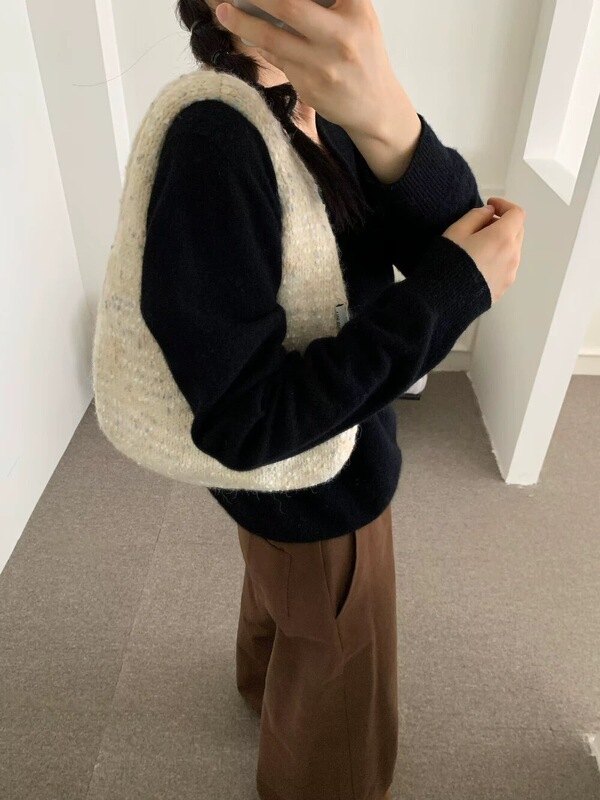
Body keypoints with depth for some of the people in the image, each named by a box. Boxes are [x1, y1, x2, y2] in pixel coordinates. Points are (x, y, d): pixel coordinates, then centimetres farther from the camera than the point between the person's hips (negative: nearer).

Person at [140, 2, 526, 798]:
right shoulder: (212, 147, -31)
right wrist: (454, 288, -31)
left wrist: (388, 121, -40)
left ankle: (264, 684, 69)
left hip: (306, 479, 8)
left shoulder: (327, 123, -6)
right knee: (333, 672, 22)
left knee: (280, 602, 36)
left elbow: (451, 237, -19)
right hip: (314, 493, -8)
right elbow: (244, 425, -32)